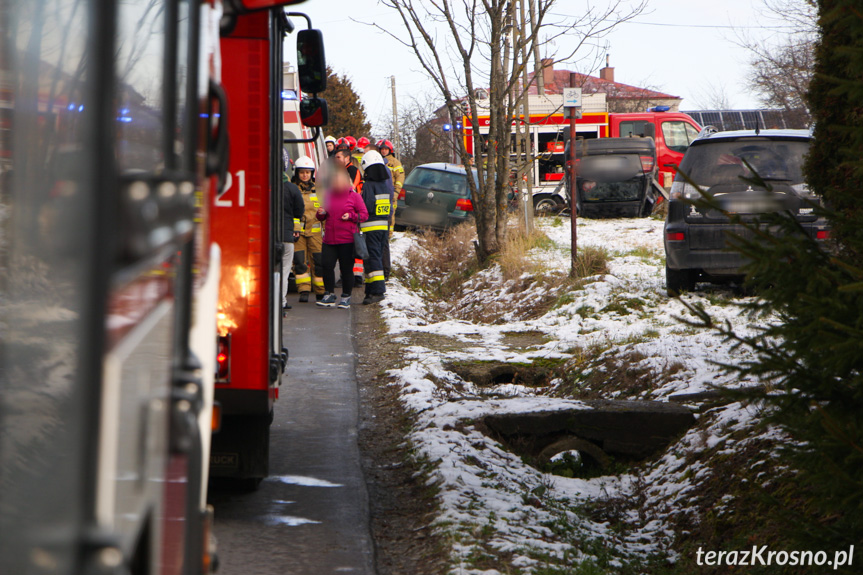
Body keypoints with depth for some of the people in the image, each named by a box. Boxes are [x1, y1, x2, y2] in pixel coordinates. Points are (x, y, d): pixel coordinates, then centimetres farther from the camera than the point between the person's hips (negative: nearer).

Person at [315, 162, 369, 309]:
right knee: (327, 265, -5)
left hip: (347, 240, -4)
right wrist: (320, 214, -2)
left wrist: (351, 216, -14)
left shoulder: (354, 196, 2)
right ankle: (329, 295, 8)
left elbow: (364, 214, 2)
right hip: (329, 239, 4)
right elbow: (321, 218, 21)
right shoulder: (327, 196, 13)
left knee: (346, 268, 0)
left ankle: (346, 297, 12)